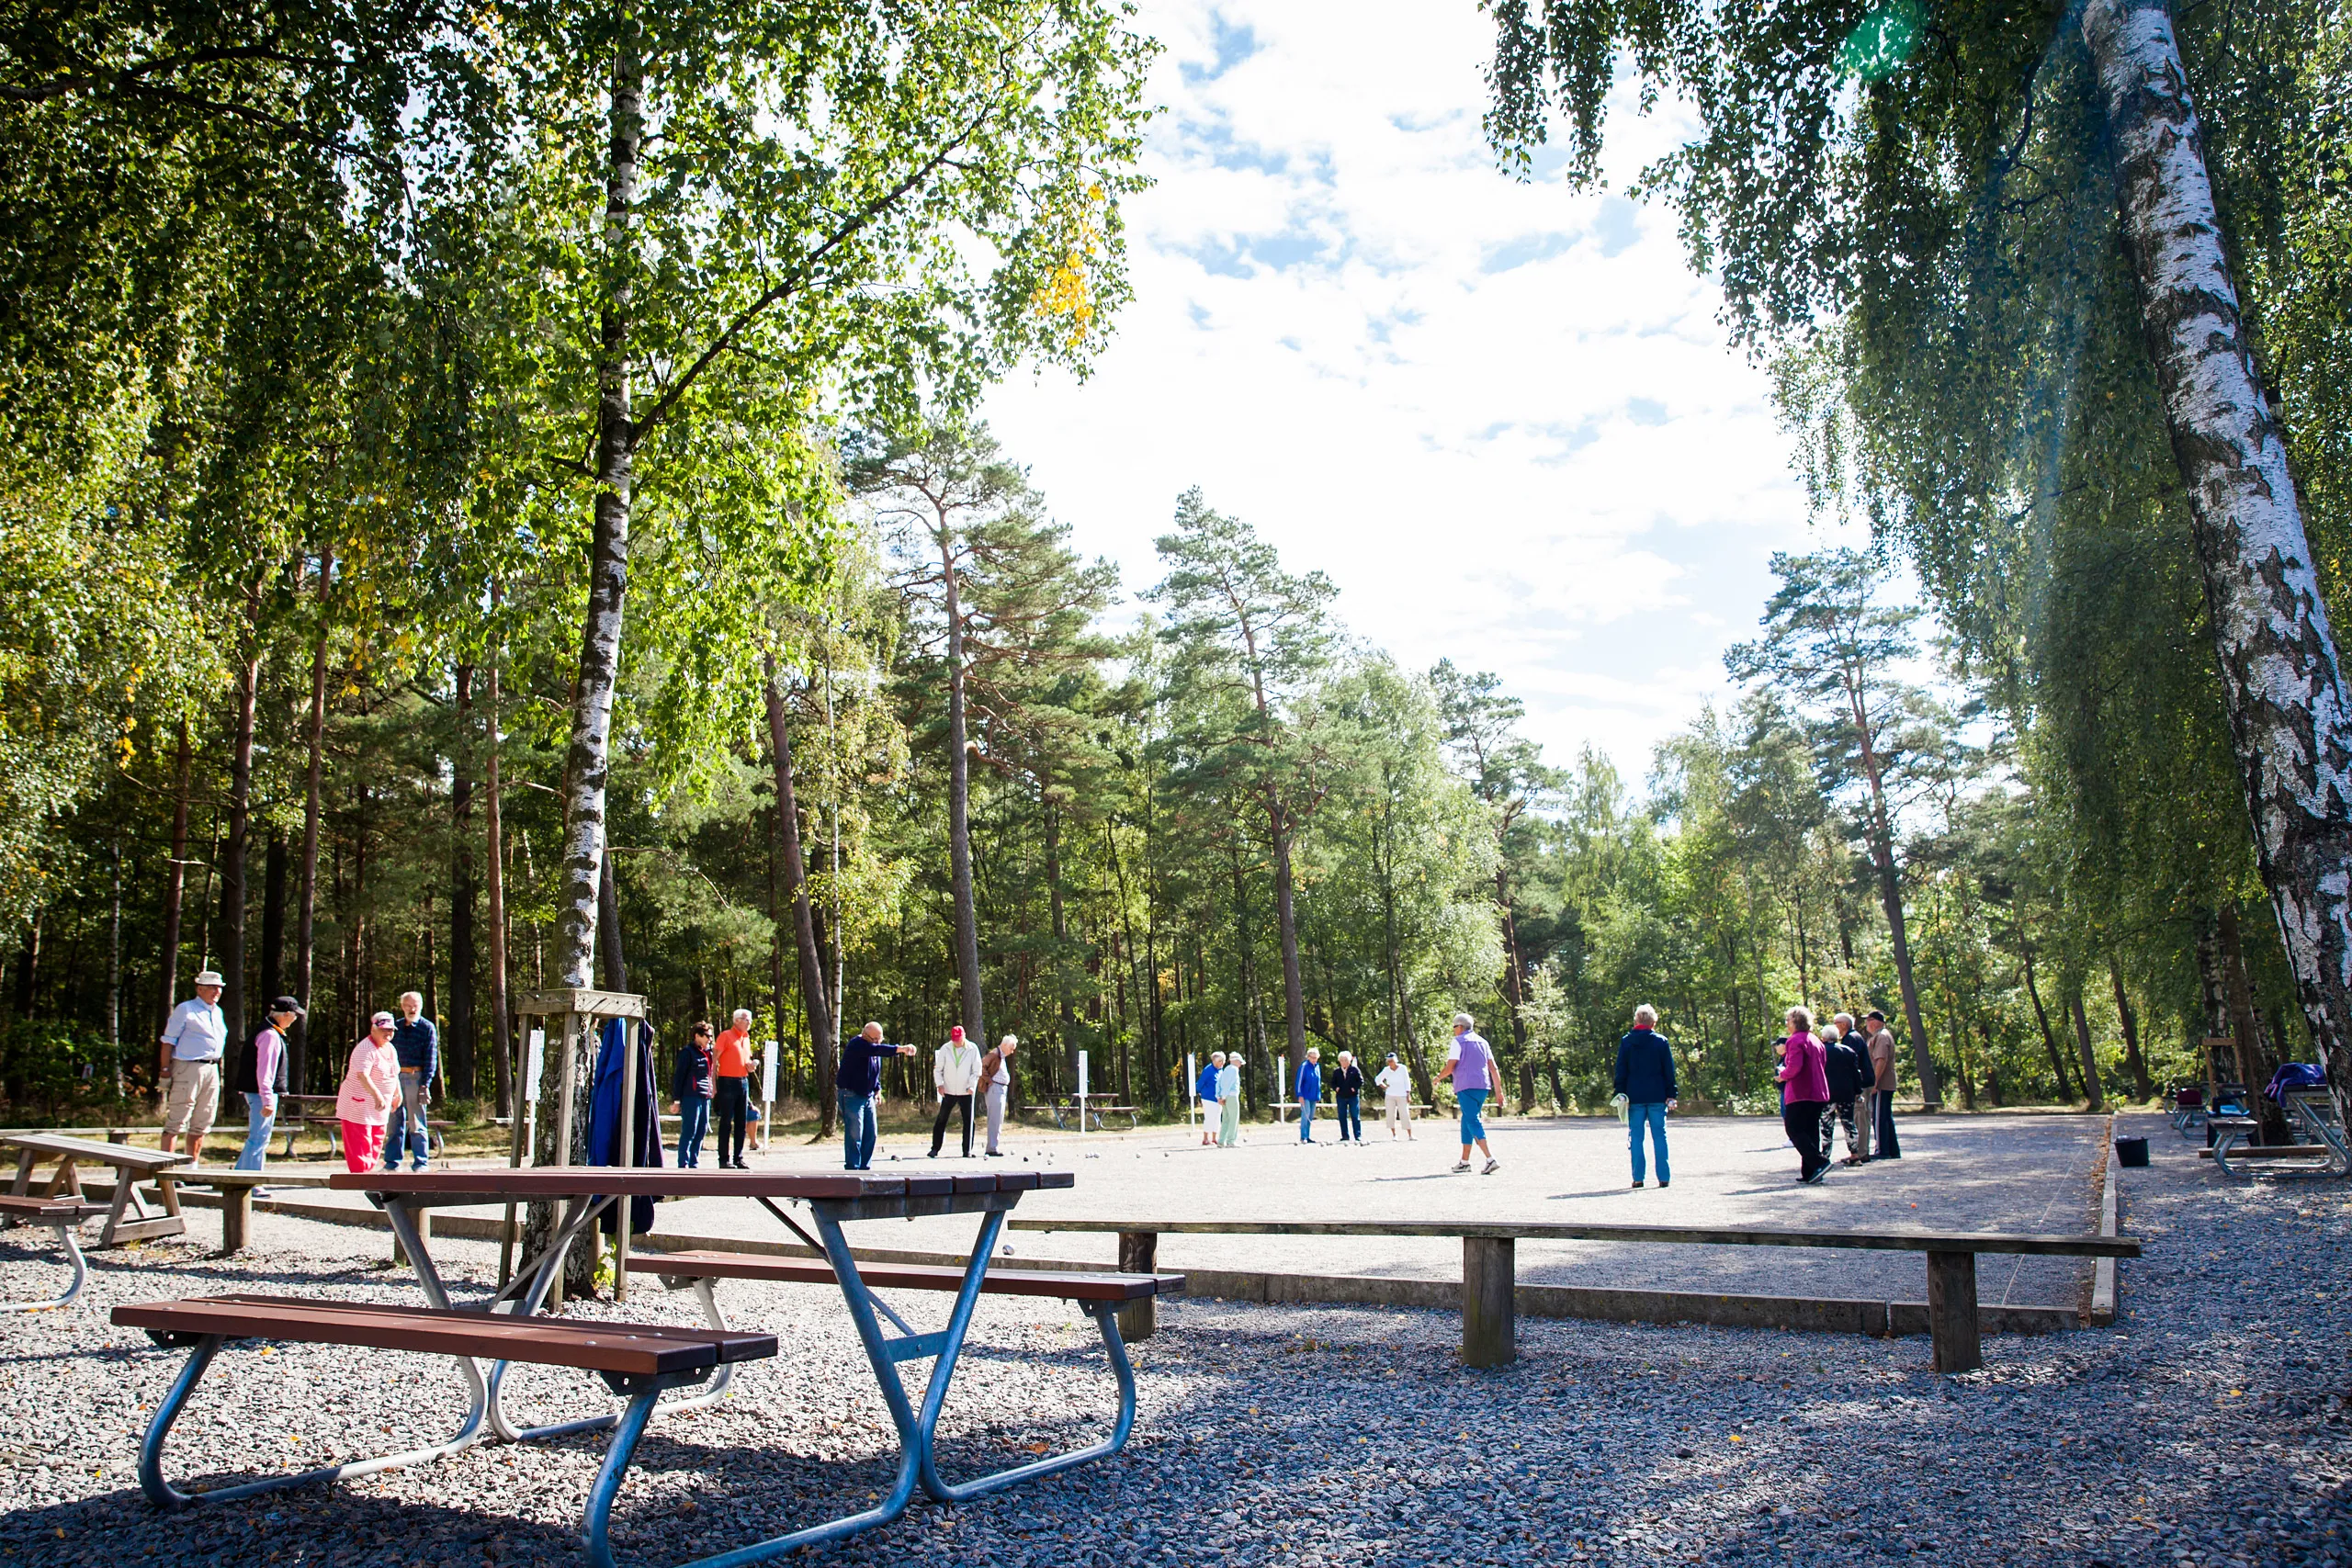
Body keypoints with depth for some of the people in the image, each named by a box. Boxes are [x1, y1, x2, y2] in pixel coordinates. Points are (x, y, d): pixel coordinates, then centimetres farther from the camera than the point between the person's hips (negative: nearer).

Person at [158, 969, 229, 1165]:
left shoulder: (218, 1012, 18)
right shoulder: (185, 1010, -3)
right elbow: (168, 1041, -6)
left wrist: (218, 1068, 14)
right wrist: (165, 1070, -13)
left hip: (212, 1070, 7)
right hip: (188, 1069, -7)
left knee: (202, 1124, 11)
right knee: (175, 1122, -7)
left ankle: (193, 1167, 18)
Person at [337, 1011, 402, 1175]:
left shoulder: (391, 1049, 10)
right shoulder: (366, 1049, -20)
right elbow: (362, 1075, -33)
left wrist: (398, 1094, 28)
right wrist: (377, 1095, -43)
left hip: (379, 1108, 9)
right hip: (359, 1106, -9)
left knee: (376, 1143, 13)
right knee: (360, 1144, -10)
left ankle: (367, 1173, 21)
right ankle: (359, 1175, -9)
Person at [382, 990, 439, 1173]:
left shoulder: (428, 1028, 0)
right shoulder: (396, 1027, 14)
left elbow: (430, 1058, -4)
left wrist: (425, 1085, -12)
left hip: (415, 1078, -4)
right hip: (395, 1077, 4)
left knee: (417, 1123, -3)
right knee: (393, 1122, 5)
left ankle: (421, 1163, 2)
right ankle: (392, 1162, 12)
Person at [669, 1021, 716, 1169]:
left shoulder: (709, 1052, 17)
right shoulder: (688, 1052, -5)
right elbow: (679, 1076, -7)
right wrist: (676, 1099, -11)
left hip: (705, 1097, 8)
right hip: (691, 1097, -8)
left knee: (702, 1131, 9)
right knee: (689, 1131, -7)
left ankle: (694, 1163, 16)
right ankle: (683, 1165, -3)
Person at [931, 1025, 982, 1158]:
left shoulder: (973, 1049, -4)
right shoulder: (945, 1049, -1)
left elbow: (977, 1071, 0)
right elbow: (937, 1069, 4)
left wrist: (972, 1086, -12)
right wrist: (940, 1084, -8)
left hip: (966, 1092, 0)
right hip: (948, 1092, 1)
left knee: (968, 1121, 1)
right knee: (941, 1120, 4)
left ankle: (967, 1150, 9)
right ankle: (935, 1148, 12)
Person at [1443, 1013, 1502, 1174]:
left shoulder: (1458, 1041, -1)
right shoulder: (1482, 1042, 17)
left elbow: (1450, 1066, -9)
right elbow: (1494, 1068, 12)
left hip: (1466, 1087, -7)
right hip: (1483, 1087, 7)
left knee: (1473, 1122, -10)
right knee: (1467, 1121, 16)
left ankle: (1490, 1159, -25)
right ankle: (1464, 1161, 19)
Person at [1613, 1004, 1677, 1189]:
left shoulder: (1626, 1042, 2)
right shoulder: (1661, 1042, 1)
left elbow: (1621, 1071, 2)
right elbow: (1669, 1071, 3)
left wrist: (1621, 1094, 4)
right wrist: (1671, 1095, 7)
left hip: (1634, 1097, 0)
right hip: (1657, 1096, 0)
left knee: (1636, 1137, 3)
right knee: (1659, 1136, 5)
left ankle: (1638, 1178, 0)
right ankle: (1664, 1177, 4)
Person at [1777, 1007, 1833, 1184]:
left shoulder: (1796, 1040, -11)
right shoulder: (1816, 1040, 17)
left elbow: (1794, 1066, -23)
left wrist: (1783, 1075, -5)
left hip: (1800, 1094, -9)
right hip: (1819, 1093, 9)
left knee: (1793, 1129, -5)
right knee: (1810, 1131, 10)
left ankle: (1819, 1163, -18)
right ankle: (1810, 1172, 8)